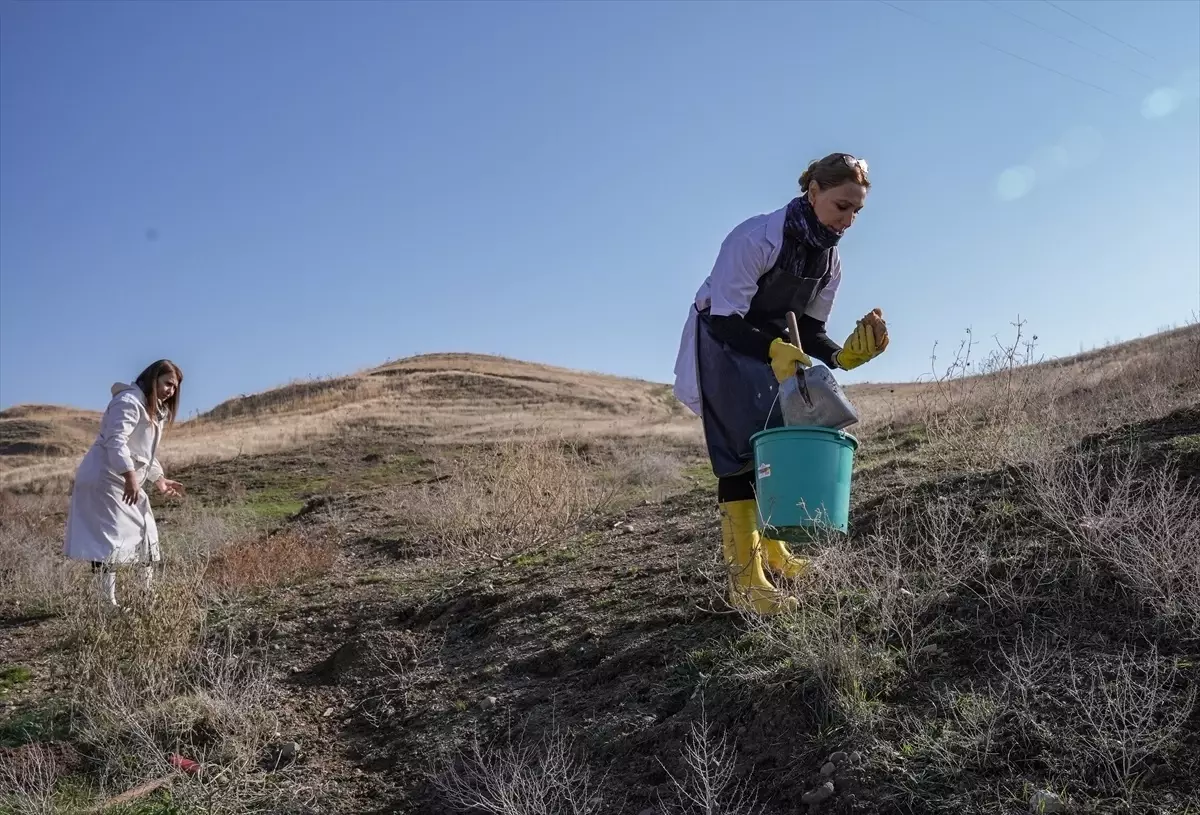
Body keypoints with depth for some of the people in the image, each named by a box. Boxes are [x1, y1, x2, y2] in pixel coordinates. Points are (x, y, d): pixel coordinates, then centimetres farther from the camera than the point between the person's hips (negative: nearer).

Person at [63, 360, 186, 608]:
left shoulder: (156, 410, 18)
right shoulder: (129, 401, -15)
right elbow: (116, 441, -28)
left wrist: (159, 479, 17)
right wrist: (130, 475, -39)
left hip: (127, 482, 11)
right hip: (105, 479, -11)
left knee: (146, 536, 12)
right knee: (112, 537, -14)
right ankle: (107, 600, -15)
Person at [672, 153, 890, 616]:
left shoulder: (830, 257, -4)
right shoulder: (756, 238, -28)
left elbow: (809, 328, 0)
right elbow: (725, 320, -29)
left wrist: (842, 356, -19)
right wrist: (774, 349, -43)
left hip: (776, 347, 8)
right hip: (723, 344, -7)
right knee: (743, 447, -18)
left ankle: (772, 550, 22)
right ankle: (744, 579, -18)